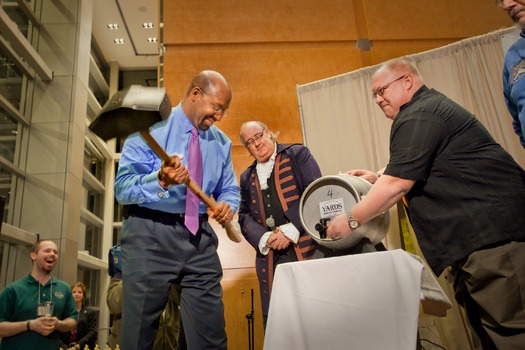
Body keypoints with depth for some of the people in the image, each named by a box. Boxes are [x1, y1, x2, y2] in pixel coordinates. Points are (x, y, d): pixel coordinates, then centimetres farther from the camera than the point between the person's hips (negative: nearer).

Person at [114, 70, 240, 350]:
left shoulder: (221, 142, 11)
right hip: (150, 234, -3)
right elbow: (122, 188, -10)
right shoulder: (151, 127, -3)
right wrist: (160, 181, -30)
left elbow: (229, 189, 17)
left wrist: (227, 206, -7)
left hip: (200, 237, 4)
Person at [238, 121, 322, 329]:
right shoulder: (247, 177, 18)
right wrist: (265, 238, -8)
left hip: (305, 248, -3)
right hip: (270, 256, 4)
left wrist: (290, 231, -12)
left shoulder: (297, 154, 6)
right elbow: (244, 216, 11)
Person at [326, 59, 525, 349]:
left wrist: (351, 221, -7)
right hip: (479, 231, 11)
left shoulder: (417, 116, -11)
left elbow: (397, 185, -16)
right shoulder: (431, 106, 23)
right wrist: (378, 177, 21)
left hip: (490, 230, -11)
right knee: (484, 323, 12)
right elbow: (416, 170, 31)